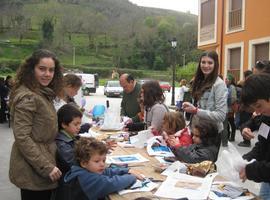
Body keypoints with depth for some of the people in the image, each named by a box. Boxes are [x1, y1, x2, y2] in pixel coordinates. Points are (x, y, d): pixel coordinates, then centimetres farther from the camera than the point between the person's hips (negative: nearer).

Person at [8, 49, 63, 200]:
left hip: (44, 166, 9)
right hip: (33, 171, -9)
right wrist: (46, 167, -22)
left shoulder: (44, 94, 10)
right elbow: (22, 137, -23)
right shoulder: (27, 97, -19)